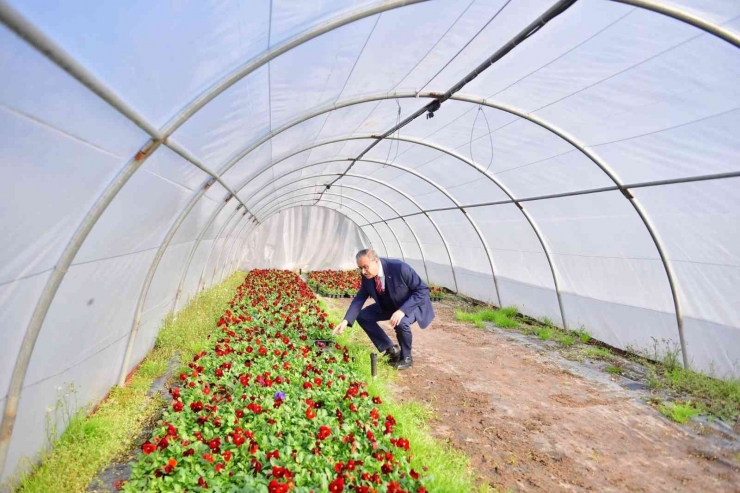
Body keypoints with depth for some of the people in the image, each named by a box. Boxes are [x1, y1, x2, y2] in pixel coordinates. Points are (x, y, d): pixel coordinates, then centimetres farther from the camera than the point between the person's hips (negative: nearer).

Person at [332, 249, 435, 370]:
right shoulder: (367, 275, -16)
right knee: (362, 316, -4)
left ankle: (406, 357, -4)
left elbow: (423, 290, -29)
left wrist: (402, 310, -39)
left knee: (401, 323, -35)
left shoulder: (400, 268, -35)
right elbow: (360, 297, -9)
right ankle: (391, 349, 10)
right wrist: (346, 320, -22)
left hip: (413, 304, -6)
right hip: (389, 305, 7)